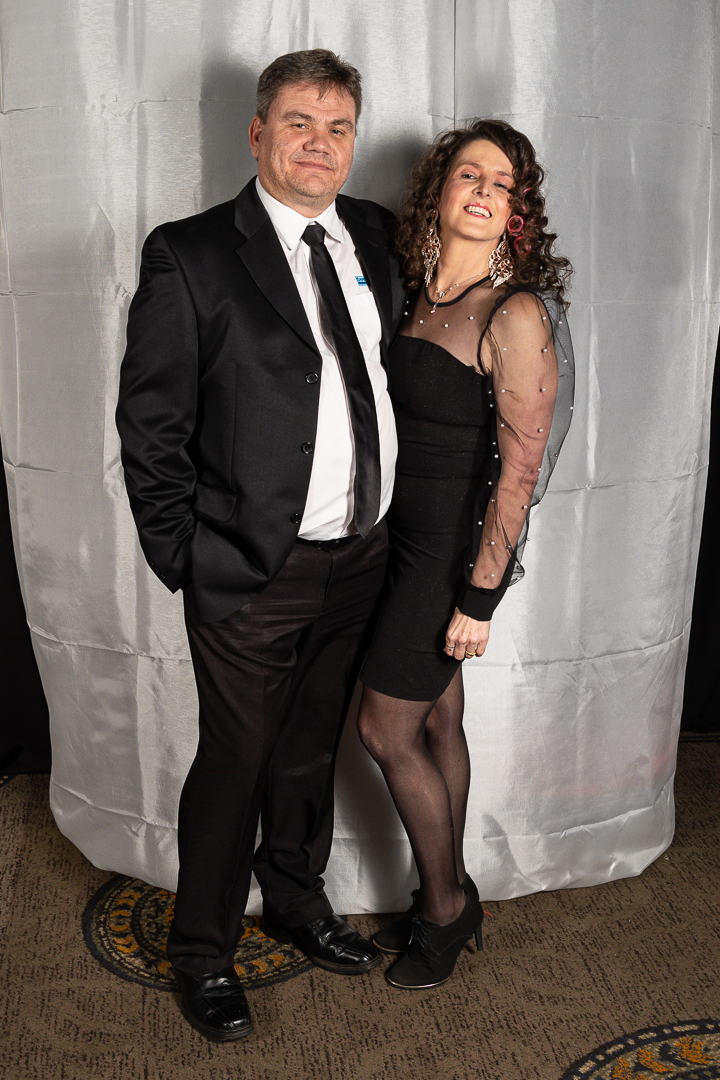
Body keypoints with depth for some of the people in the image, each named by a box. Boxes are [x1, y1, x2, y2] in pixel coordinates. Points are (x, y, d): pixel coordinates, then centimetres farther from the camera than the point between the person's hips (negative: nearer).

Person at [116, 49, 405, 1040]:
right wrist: (184, 557, -10)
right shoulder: (190, 256, -10)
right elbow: (149, 425, -9)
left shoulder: (376, 235, 6)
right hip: (252, 574, -5)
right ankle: (203, 952, 32)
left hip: (360, 559, 5)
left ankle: (296, 899, 46)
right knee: (235, 762, 10)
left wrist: (387, 519, 10)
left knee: (311, 750, 22)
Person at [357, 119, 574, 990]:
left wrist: (479, 596, -19)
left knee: (386, 730, 2)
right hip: (407, 535, 7)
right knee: (436, 722, 16)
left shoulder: (517, 314, -16)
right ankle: (444, 901, 34)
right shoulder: (420, 295, 7)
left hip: (456, 546, -7)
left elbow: (520, 469, -19)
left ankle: (447, 903, 25)